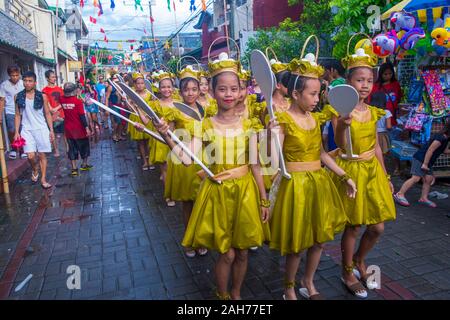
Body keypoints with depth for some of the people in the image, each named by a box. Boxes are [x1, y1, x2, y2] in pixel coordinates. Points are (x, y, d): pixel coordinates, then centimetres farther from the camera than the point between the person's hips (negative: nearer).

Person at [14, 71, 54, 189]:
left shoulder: (42, 96, -2)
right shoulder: (18, 97, 2)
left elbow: (47, 114, 3)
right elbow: (18, 115, 7)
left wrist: (51, 130, 0)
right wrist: (17, 132, 3)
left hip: (41, 129, 0)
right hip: (26, 130, 1)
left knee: (42, 154, 4)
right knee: (31, 156, -9)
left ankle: (43, 179, 14)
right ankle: (35, 169, 23)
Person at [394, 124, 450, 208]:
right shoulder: (440, 138, -20)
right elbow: (430, 150, -23)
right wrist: (425, 164, -22)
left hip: (427, 161, 10)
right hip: (420, 159, -10)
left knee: (429, 179, 8)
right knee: (416, 178, -14)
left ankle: (424, 198, 15)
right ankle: (399, 194, -12)